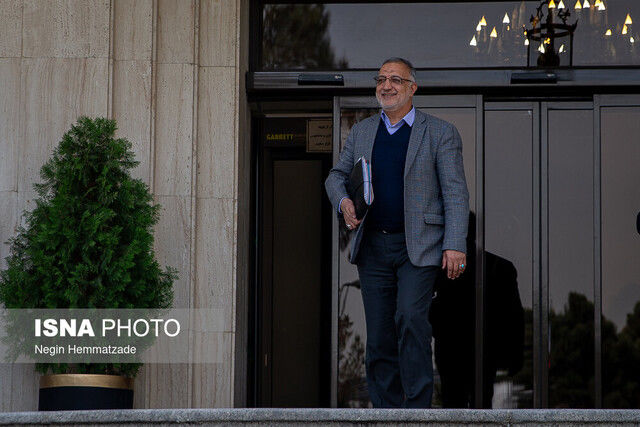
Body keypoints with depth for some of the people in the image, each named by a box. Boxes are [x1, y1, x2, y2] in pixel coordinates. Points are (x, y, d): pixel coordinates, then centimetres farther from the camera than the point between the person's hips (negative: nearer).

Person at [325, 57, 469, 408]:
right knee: (379, 336, 4)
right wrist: (343, 201, -2)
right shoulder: (360, 132, 14)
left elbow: (455, 193, -3)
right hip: (373, 246, 4)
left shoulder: (441, 133, 2)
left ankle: (417, 406, -17)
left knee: (411, 316, -22)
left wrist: (455, 245, -13)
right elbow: (336, 176, 21)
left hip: (419, 247, -4)